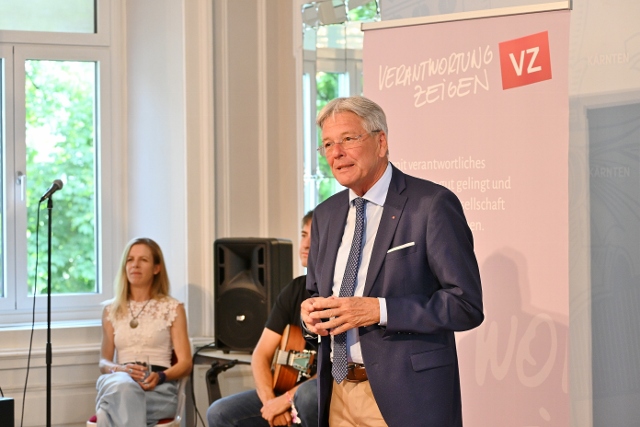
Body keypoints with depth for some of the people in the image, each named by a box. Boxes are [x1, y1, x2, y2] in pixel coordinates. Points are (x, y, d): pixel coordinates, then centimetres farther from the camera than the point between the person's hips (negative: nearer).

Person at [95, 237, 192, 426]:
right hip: (120, 383, 2)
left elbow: (185, 364, 7)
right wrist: (122, 370, -8)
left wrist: (160, 377, -16)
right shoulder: (111, 310, 20)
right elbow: (104, 362, 18)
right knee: (121, 384, -42)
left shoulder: (172, 308, 11)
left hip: (159, 389, -2)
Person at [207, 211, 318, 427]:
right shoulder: (294, 290, 8)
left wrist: (287, 399, -21)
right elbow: (262, 353, 5)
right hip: (288, 390, 7)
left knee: (309, 393, -39)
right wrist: (270, 400, -13)